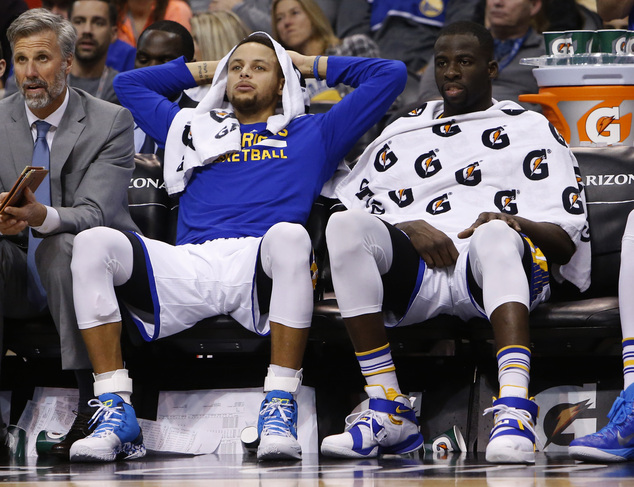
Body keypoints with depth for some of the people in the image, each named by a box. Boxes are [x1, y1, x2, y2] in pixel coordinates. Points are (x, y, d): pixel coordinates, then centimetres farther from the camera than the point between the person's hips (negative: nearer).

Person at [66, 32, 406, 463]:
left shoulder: (311, 134, 29)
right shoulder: (196, 128, 36)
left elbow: (390, 75, 30)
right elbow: (129, 83, 48)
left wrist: (310, 65, 37)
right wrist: (206, 69, 46)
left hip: (260, 268, -2)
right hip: (188, 265, 2)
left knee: (289, 235, -40)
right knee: (94, 244, -25)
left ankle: (280, 410, -37)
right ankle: (116, 415, -29)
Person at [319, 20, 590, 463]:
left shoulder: (532, 130, 22)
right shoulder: (402, 133, 31)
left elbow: (568, 239, 12)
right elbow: (356, 206, 19)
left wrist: (517, 225, -11)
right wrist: (407, 228, -2)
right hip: (413, 271, 3)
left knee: (496, 236, -40)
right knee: (345, 225, -30)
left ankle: (515, 410, -57)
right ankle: (389, 412, -30)